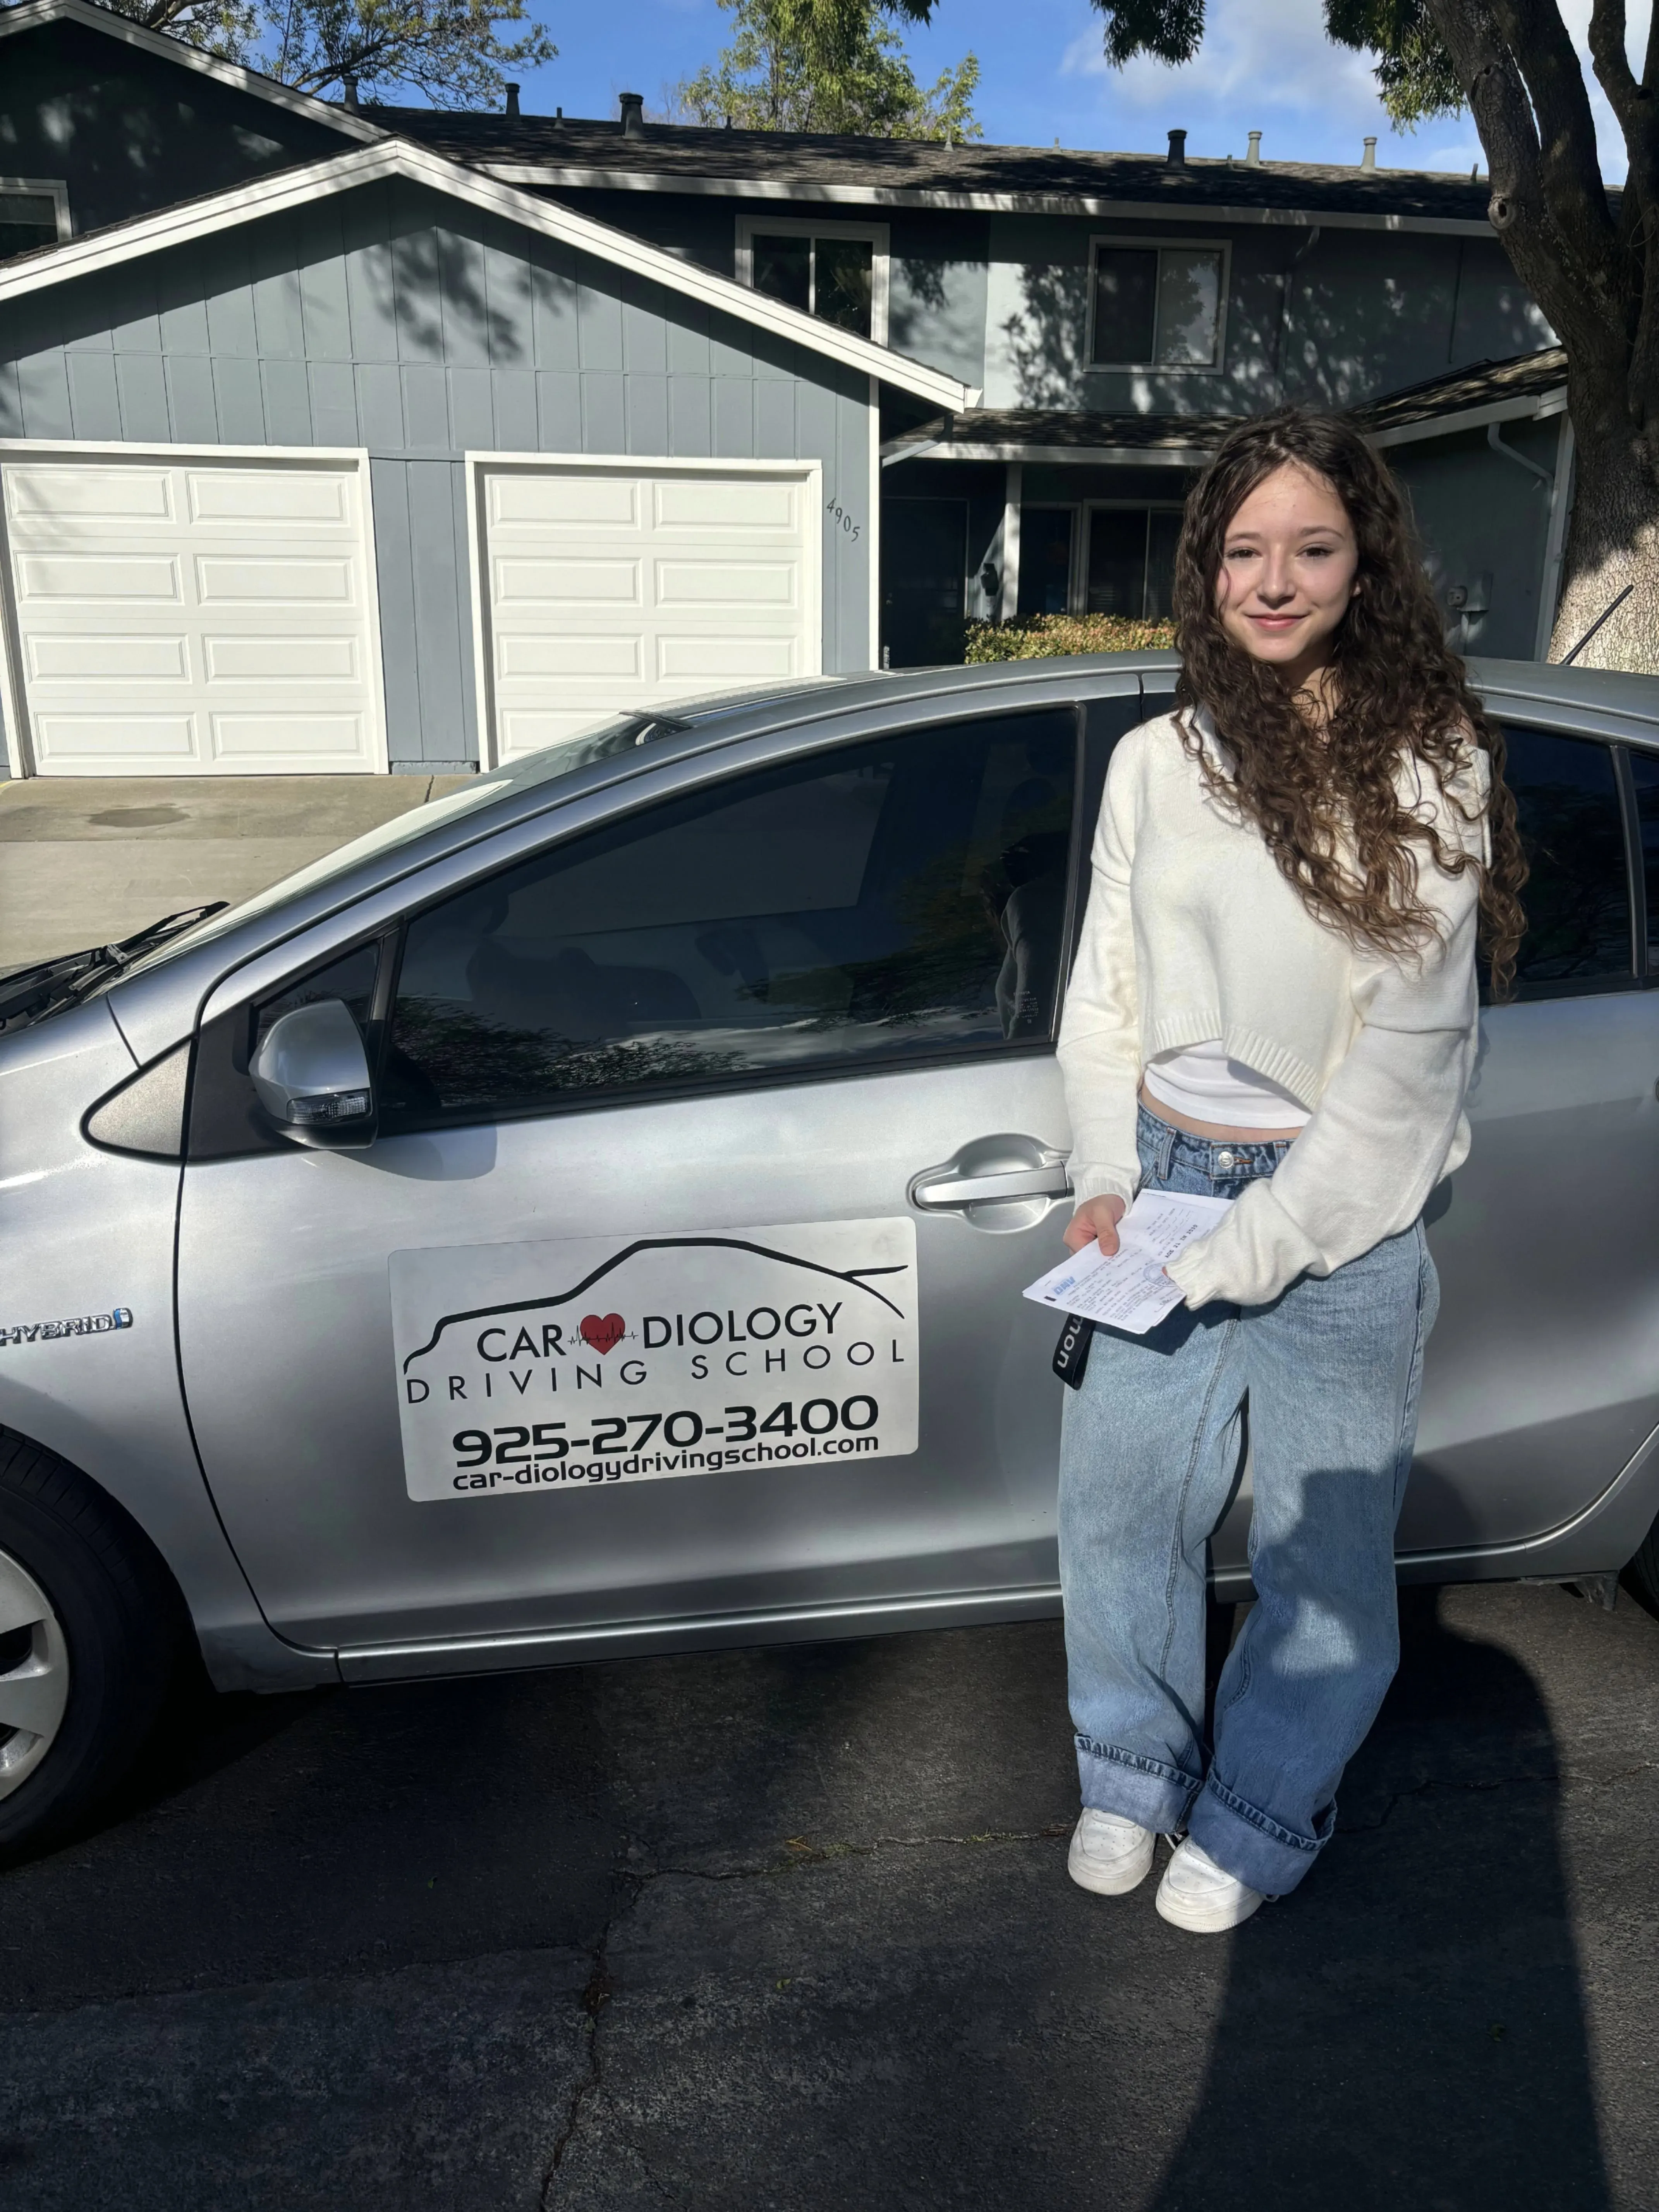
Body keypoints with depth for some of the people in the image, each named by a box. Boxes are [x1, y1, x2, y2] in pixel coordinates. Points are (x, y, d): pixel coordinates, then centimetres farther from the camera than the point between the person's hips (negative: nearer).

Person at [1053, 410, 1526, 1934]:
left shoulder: (1429, 768, -7)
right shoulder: (1156, 762, 5)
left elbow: (1407, 1049, -11)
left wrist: (1263, 1240, -15)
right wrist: (1104, 1179, 0)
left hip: (1342, 1214, -3)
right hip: (1167, 1182, 4)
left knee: (1322, 1543, 10)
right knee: (1116, 1503, 12)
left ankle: (1259, 1821, 36)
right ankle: (1133, 1775, 39)